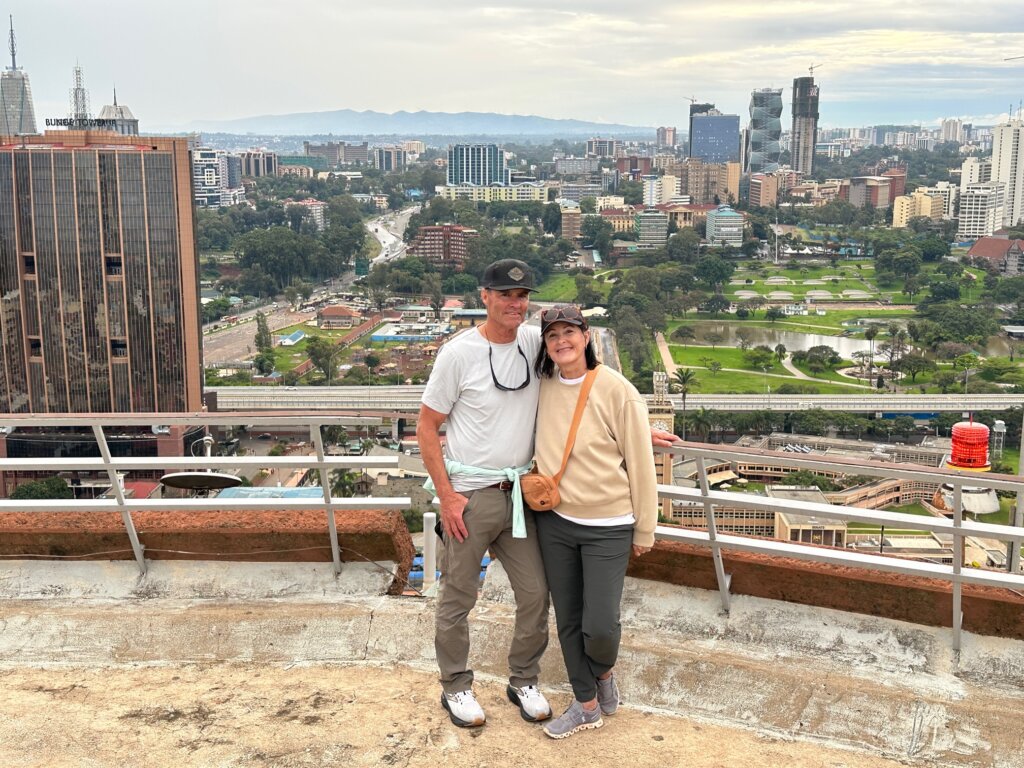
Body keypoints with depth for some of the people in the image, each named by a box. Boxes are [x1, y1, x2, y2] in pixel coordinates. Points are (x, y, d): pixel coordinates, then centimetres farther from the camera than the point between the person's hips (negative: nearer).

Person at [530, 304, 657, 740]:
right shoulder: (543, 388, -1)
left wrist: (644, 530, -3)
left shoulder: (617, 391, -14)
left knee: (599, 626, -4)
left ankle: (603, 673, 31)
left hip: (608, 527, -4)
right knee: (568, 620, 12)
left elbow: (640, 464, -8)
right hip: (555, 522, 4)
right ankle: (587, 706, 31)